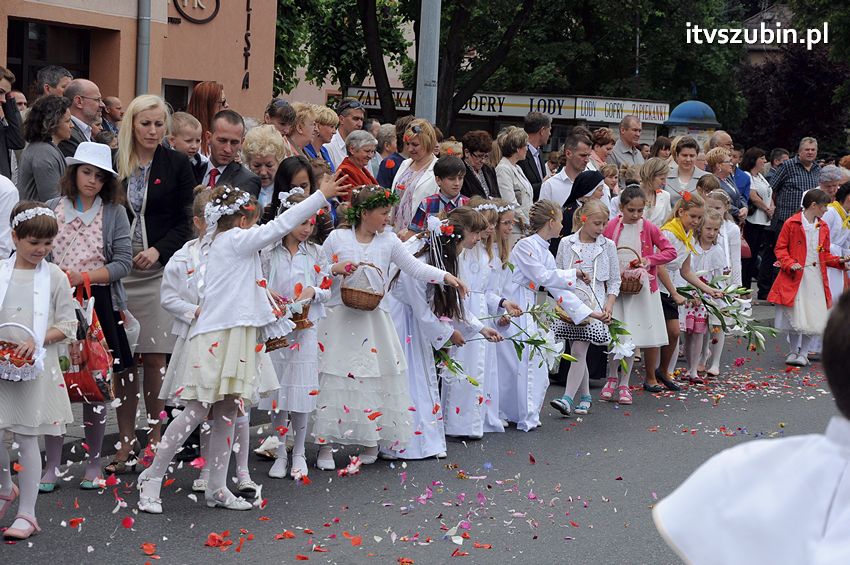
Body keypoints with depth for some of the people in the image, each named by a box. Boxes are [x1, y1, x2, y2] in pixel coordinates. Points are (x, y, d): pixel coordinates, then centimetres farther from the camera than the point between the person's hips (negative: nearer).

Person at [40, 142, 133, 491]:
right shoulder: (53, 208, 7)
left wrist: (82, 277, -13)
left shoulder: (114, 212, 4)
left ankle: (94, 464, 15)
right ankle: (52, 465, 7)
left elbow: (122, 263, -3)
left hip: (99, 303, -1)